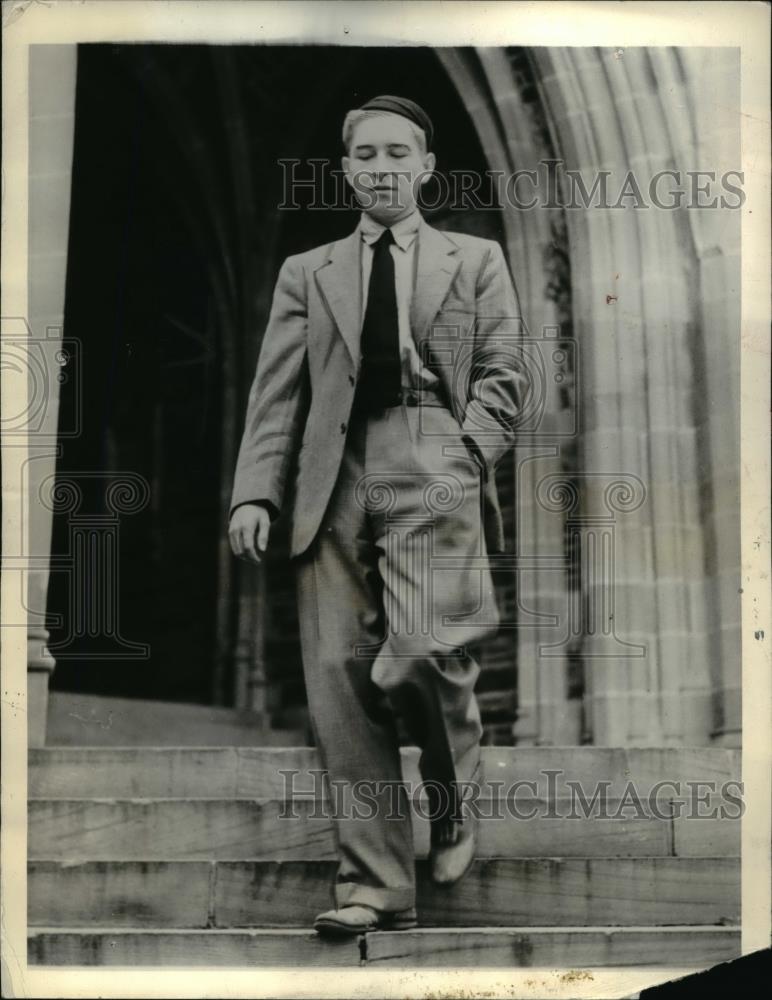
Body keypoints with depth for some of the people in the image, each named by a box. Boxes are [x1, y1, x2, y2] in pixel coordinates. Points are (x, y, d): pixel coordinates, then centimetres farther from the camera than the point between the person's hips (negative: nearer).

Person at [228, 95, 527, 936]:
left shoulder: (475, 261, 16)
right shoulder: (307, 274, 20)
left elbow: (501, 376, 9)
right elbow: (277, 393, 12)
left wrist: (467, 456, -7)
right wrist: (255, 491, 0)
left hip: (432, 475, -2)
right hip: (336, 484, 3)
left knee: (424, 652, -18)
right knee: (340, 677, -4)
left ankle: (453, 805, 13)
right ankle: (376, 882, 4)